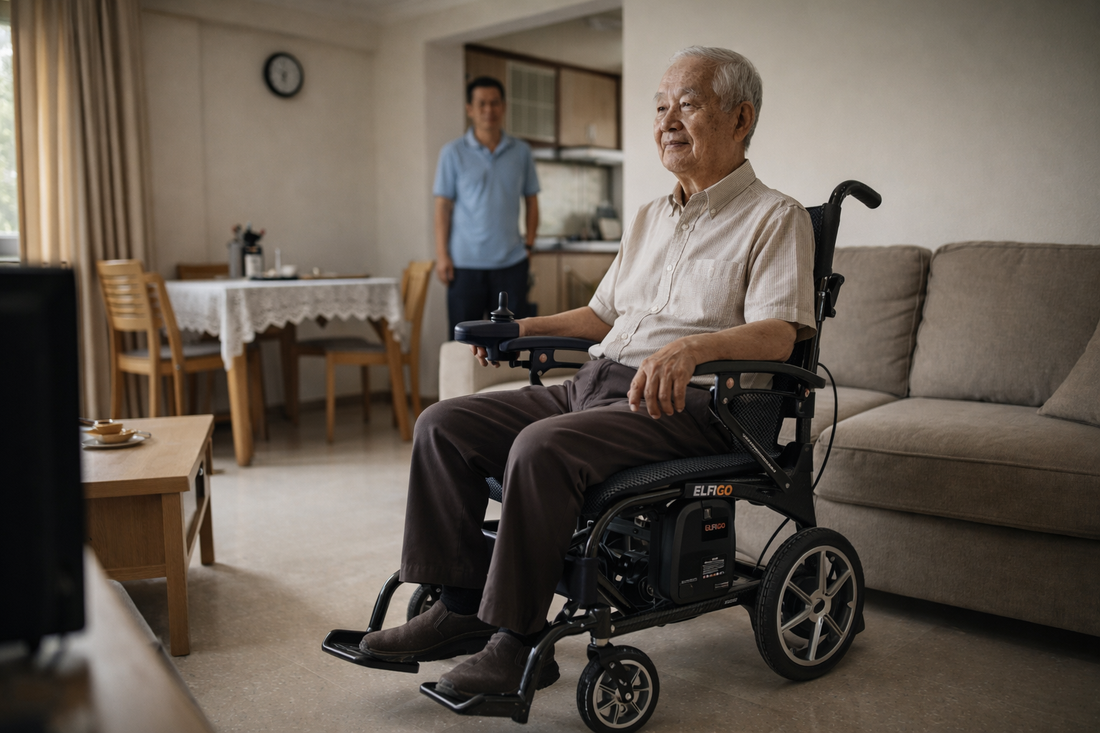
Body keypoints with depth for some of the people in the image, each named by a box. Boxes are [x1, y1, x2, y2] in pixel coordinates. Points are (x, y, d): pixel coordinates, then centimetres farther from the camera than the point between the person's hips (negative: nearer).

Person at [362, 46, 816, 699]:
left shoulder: (775, 217, 0)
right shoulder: (652, 217, 24)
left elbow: (779, 333, -16)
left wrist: (692, 347, -33)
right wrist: (529, 327, 18)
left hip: (682, 403, -8)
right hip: (596, 385, 8)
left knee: (543, 446, -33)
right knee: (444, 424, -6)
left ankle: (521, 639, -19)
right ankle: (463, 606, -3)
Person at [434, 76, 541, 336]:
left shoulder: (522, 151, 9)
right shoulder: (453, 153, 3)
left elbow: (531, 201, 13)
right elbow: (443, 206, 1)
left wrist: (530, 242, 2)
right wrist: (441, 255, -6)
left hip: (511, 262, 2)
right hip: (465, 262, -2)